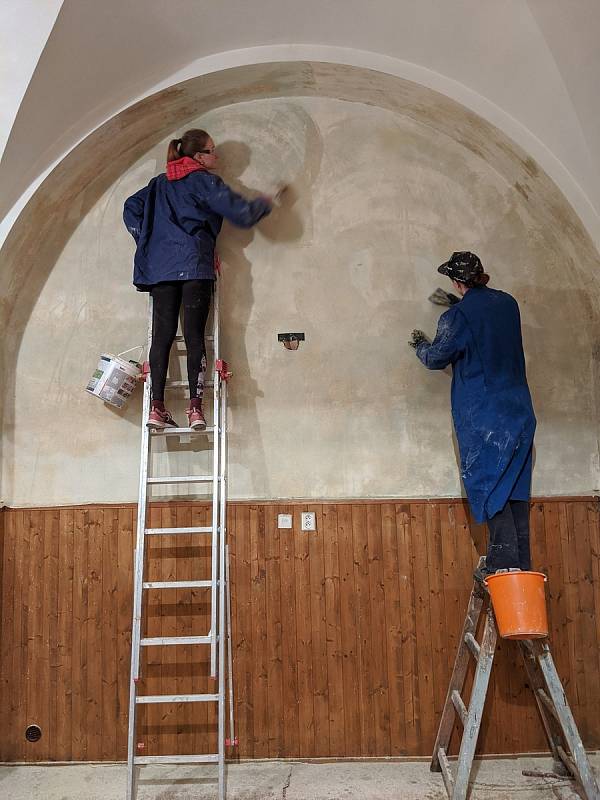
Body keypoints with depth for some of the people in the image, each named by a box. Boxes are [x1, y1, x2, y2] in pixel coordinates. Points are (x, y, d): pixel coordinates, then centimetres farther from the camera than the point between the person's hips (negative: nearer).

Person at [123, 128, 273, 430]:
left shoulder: (160, 183, 24)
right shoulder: (204, 181, 5)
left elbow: (131, 208, 20)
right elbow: (241, 214, -2)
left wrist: (146, 240, 17)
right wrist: (264, 204, 16)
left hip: (159, 266, 5)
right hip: (194, 265, -5)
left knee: (163, 334, -2)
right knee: (194, 334, -7)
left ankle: (157, 407, -9)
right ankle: (195, 407, -12)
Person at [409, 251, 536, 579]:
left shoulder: (459, 315, -11)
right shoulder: (508, 303, 9)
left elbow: (437, 358, -1)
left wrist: (420, 344, 21)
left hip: (481, 416, -6)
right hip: (519, 410, 6)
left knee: (489, 484, -2)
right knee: (516, 486, 9)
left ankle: (503, 562, -5)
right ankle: (522, 564, 13)